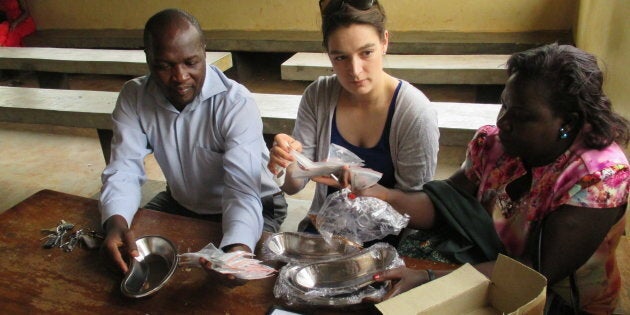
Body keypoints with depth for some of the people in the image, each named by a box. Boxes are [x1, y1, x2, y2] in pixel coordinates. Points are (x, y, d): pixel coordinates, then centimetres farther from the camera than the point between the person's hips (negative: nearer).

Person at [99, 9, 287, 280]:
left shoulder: (236, 103, -27)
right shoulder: (133, 97, -13)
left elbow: (243, 189, -35)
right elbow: (124, 170, -15)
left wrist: (238, 248, -56)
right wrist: (116, 221, -38)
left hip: (251, 209, -4)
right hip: (180, 203, 5)